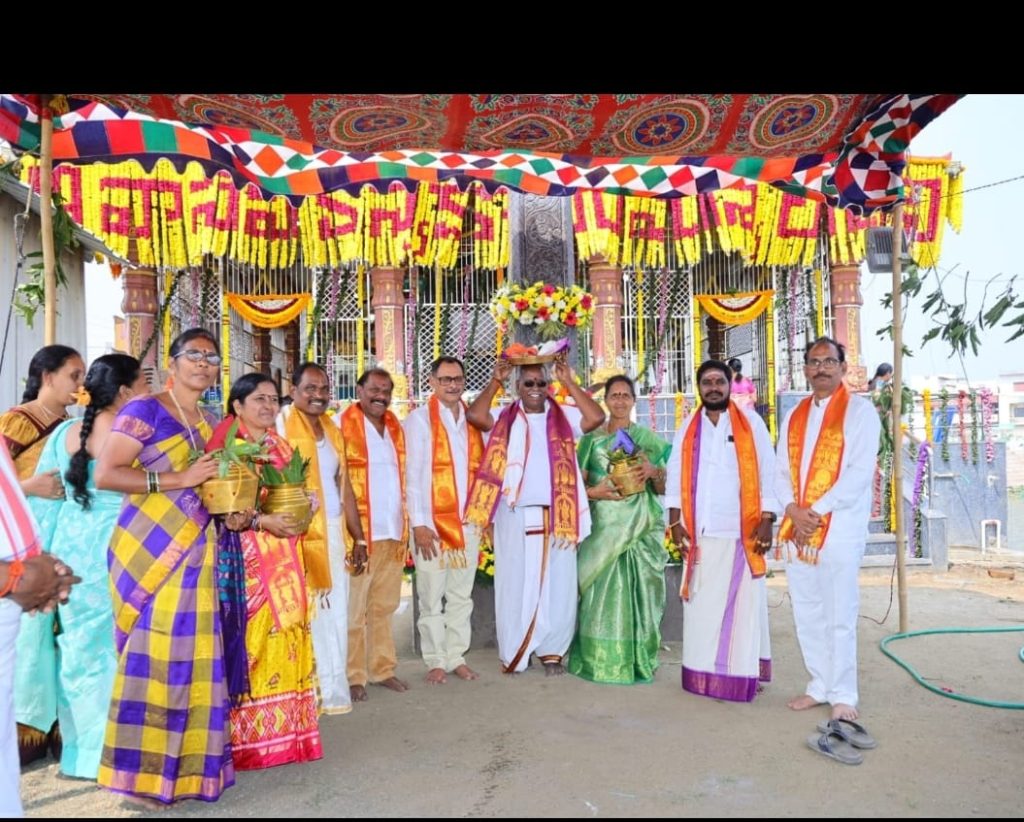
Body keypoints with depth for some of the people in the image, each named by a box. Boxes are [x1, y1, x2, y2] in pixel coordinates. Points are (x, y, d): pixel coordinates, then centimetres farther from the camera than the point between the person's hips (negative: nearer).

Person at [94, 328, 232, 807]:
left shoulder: (210, 425, 16)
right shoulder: (144, 411, -6)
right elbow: (105, 474, -14)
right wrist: (179, 480, -19)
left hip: (195, 550, 7)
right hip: (149, 550, -7)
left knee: (192, 654, 9)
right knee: (154, 654, -4)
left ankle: (180, 763, 21)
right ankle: (141, 771, 10)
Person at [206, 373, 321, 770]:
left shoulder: (280, 447, 17)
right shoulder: (225, 446, -5)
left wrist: (298, 517, 5)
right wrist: (262, 521, -21)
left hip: (283, 561, 7)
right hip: (244, 557, -6)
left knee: (286, 638, 7)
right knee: (249, 638, -5)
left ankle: (283, 731, 19)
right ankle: (246, 737, 7)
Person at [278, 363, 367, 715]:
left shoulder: (333, 431, 15)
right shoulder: (280, 425, -7)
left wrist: (358, 537, 16)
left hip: (333, 532, 7)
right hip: (299, 533, -7)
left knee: (335, 612, 12)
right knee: (305, 614, -3)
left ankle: (333, 689, 25)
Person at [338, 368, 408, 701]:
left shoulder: (396, 427, 13)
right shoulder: (342, 425, -5)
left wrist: (406, 526, 12)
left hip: (393, 533, 6)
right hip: (359, 534, -6)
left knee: (384, 606, 15)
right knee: (353, 608, 4)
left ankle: (383, 668, 26)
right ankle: (353, 676, 15)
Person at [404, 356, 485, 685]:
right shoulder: (419, 419, -3)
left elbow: (480, 470, 12)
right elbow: (413, 473, -8)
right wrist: (418, 523, -13)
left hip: (468, 522, 4)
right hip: (432, 522, -4)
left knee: (462, 595, 11)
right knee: (431, 597, 4)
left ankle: (457, 656, 23)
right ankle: (436, 661, 17)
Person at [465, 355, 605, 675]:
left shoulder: (564, 417, 9)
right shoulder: (504, 418, 7)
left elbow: (597, 417, -6)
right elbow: (474, 415, -9)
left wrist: (570, 383, -6)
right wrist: (495, 381, -8)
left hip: (556, 514, 1)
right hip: (515, 515, -1)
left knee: (557, 583, 6)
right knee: (515, 583, 7)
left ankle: (552, 651, 18)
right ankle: (513, 653, 18)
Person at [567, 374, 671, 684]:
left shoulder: (649, 439, 7)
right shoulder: (592, 438, 7)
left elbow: (663, 488, 7)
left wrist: (653, 472, -12)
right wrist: (593, 492, -13)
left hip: (641, 529, 0)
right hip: (602, 528, 0)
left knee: (636, 591, 1)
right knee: (601, 592, -1)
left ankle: (635, 660, 12)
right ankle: (598, 659, 9)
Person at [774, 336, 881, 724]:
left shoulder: (860, 411, -1)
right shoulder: (794, 417, 15)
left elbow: (861, 471, -11)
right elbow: (781, 471, 10)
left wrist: (817, 511, -14)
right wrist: (793, 510, -8)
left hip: (840, 528, -5)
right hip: (797, 529, 5)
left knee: (840, 616, 0)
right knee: (807, 613, 11)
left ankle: (843, 695, 13)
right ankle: (820, 685, 25)